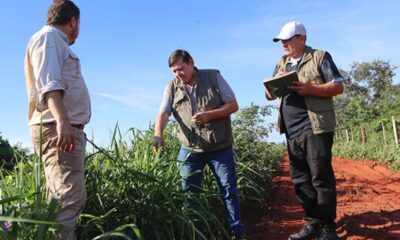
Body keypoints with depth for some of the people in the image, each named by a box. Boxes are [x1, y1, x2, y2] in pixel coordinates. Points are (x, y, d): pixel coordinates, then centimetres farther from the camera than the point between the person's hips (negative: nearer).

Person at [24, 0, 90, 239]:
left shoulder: (56, 42, 27)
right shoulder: (48, 36, -2)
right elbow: (48, 82, -19)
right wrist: (62, 119, -33)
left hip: (66, 127, 10)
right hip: (58, 128, -10)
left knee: (61, 198, 8)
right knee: (70, 197, -19)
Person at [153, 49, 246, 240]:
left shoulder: (213, 77, -3)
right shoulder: (172, 87, 2)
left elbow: (233, 105, -3)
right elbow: (163, 113, -9)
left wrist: (209, 115, -19)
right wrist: (158, 134, -29)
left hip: (220, 147, -1)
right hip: (190, 149, 2)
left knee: (229, 190, 5)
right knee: (188, 192, 6)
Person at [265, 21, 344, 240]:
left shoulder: (320, 57, 3)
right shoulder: (282, 62, 19)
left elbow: (338, 86, -3)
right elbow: (269, 94, 17)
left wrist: (310, 89, -18)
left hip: (315, 127, -6)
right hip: (292, 131, 6)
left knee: (321, 177, -4)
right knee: (300, 179, 7)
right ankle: (313, 222, 18)